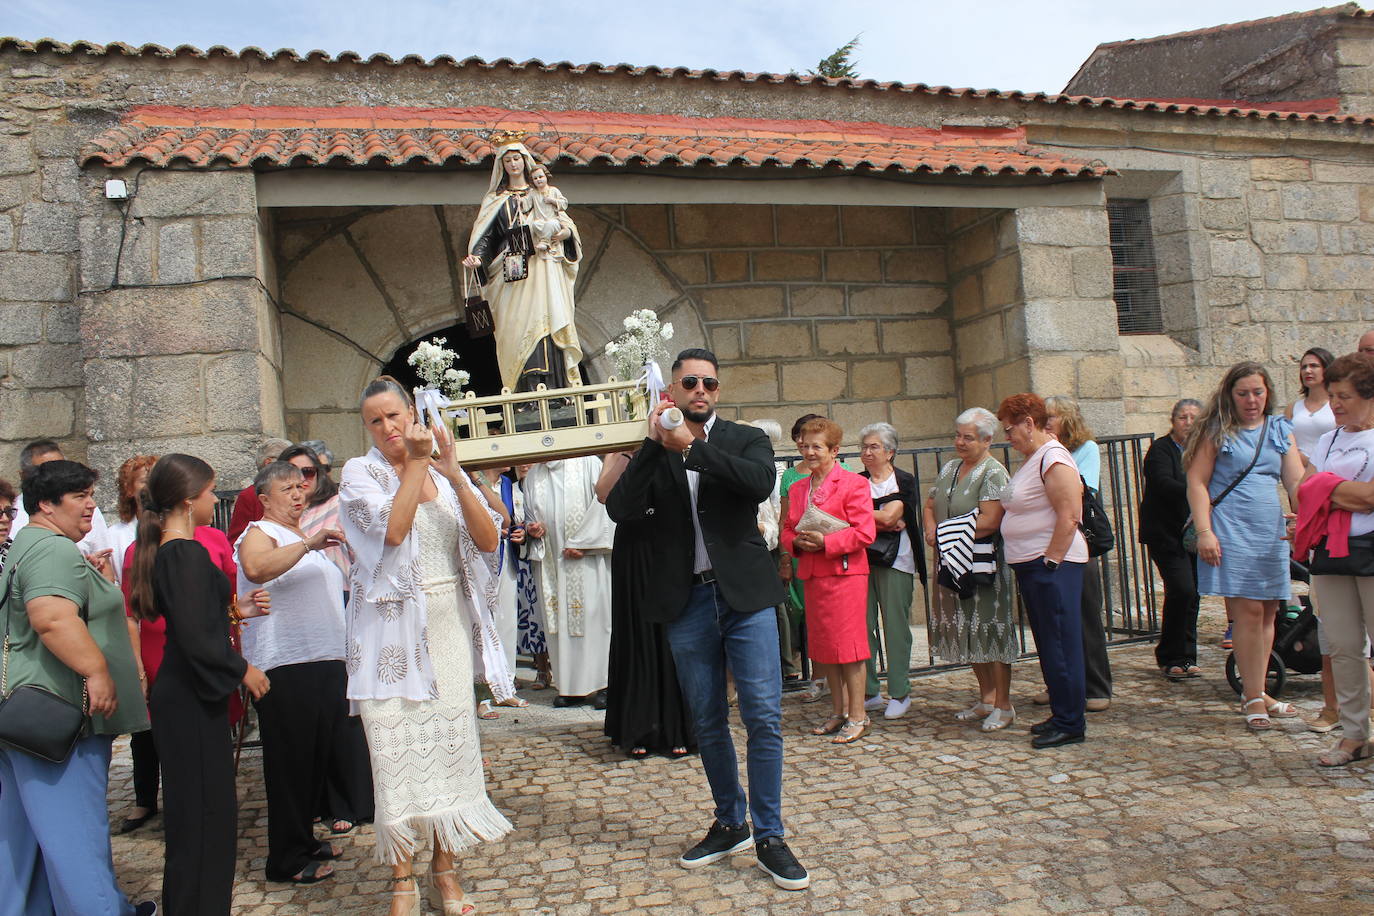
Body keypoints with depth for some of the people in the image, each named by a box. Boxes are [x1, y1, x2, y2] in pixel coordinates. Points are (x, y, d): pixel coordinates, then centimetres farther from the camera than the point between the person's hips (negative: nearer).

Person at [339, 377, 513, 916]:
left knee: (452, 743, 6)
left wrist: (453, 473, -12)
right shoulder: (362, 473, 0)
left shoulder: (447, 474, 8)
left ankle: (444, 868, 20)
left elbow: (489, 541, -4)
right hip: (392, 629, -3)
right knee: (397, 749, -1)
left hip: (448, 626, 3)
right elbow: (391, 530, -18)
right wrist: (415, 461, -14)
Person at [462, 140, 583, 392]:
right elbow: (485, 236, 8)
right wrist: (476, 258, -11)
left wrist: (564, 233, -6)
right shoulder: (495, 200, 17)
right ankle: (530, 393, -16)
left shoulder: (542, 194, 19)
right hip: (513, 273, -1)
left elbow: (566, 224, 17)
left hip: (545, 269, 1)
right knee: (521, 326, -11)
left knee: (549, 322, -10)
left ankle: (557, 388, -10)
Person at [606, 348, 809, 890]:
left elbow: (761, 481, -17)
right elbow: (620, 509, -8)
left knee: (764, 717, -4)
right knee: (707, 723, 12)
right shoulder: (652, 452, 7)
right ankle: (730, 824, 29)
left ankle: (769, 837, 9)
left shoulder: (746, 440, 5)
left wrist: (691, 447, -18)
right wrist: (653, 444, -13)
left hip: (744, 595, -2)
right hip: (686, 602, 2)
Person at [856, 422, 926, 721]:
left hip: (895, 561, -3)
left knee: (896, 626, -1)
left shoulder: (904, 481, 4)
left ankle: (900, 694, 8)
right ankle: (869, 692, 10)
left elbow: (889, 516, -10)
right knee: (863, 626, 0)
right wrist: (887, 522, -10)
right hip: (861, 559, 3)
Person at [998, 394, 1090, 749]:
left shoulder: (1053, 458, -14)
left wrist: (1051, 562, -20)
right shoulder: (1030, 459, 16)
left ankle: (1070, 724, 5)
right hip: (1030, 566, 10)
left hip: (1054, 563, -10)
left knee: (1060, 643, -3)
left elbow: (1069, 517, -21)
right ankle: (1061, 715, 24)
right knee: (1048, 644, 15)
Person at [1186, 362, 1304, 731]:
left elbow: (1296, 483, 8)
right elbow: (1197, 482, -3)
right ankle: (1253, 699, 0)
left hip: (1271, 530, 5)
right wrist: (1204, 532, -13)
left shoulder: (1281, 430, 14)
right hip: (1230, 530, -5)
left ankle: (1258, 692, 21)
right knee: (1249, 612, -8)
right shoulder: (1216, 430, 2)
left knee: (1267, 613, 9)